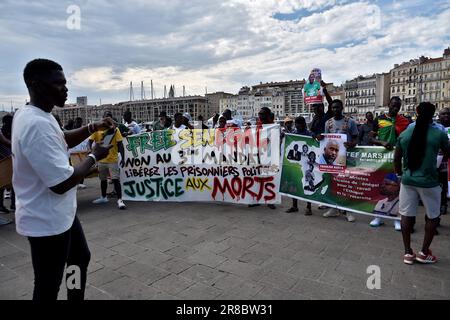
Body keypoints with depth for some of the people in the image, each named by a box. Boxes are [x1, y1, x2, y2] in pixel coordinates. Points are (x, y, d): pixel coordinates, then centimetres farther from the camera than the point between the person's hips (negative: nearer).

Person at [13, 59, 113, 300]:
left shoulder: (32, 115, 4)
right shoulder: (37, 124, -29)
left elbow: (62, 140, 21)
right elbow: (61, 183, -29)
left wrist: (93, 128, 5)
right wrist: (94, 156, -15)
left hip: (58, 213, 10)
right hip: (47, 221, -10)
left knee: (81, 258, 27)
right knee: (48, 287, 8)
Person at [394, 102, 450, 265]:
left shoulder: (404, 133, 2)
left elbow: (396, 158, 8)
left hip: (408, 180, 3)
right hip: (428, 182, -3)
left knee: (407, 215, 10)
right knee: (433, 216, 16)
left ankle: (408, 253, 17)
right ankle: (424, 253, 22)